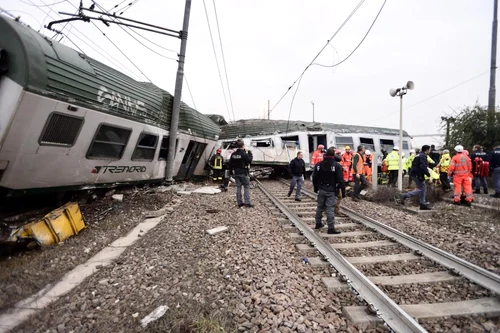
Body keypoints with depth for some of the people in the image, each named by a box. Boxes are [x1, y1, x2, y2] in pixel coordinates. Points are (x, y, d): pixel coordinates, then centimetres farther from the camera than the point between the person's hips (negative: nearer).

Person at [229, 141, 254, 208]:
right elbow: (249, 160, -15)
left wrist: (231, 171, 18)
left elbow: (230, 164, 10)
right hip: (243, 173, -6)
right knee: (246, 187, 1)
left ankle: (239, 203, 15)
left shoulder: (233, 154, 7)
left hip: (236, 173, 6)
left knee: (238, 187, 10)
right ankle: (247, 202, 0)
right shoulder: (244, 153, -14)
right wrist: (250, 154, 0)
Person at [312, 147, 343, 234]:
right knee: (330, 209, -4)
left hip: (321, 189, 5)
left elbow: (314, 178, 7)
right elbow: (340, 180, -13)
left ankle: (318, 223, 28)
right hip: (331, 191, -5)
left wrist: (316, 188, 16)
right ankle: (331, 228, 0)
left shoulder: (319, 164, 4)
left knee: (320, 207, 17)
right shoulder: (337, 165, -11)